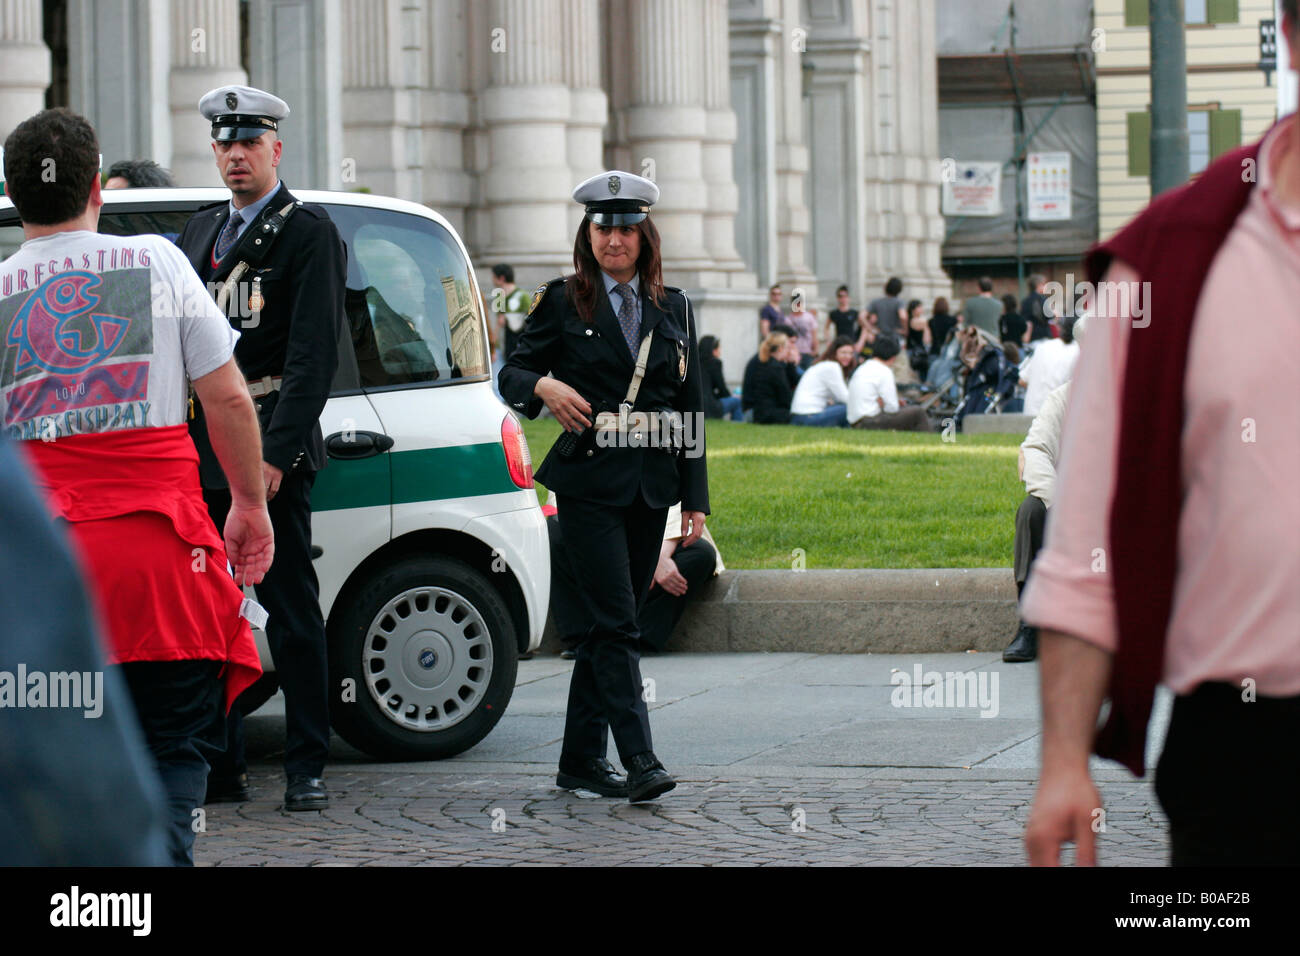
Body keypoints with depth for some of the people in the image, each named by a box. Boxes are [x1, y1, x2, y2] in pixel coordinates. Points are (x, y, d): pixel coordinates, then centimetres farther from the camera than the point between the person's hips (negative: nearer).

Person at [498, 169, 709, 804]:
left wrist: (695, 497, 7)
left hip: (650, 485, 4)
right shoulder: (563, 303, 3)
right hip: (589, 483, -4)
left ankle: (581, 757, 15)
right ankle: (639, 760, -18)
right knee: (615, 621, -12)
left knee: (609, 623, 8)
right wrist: (544, 385, -19)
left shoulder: (673, 309, 11)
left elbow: (692, 405, 12)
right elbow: (512, 373, 5)